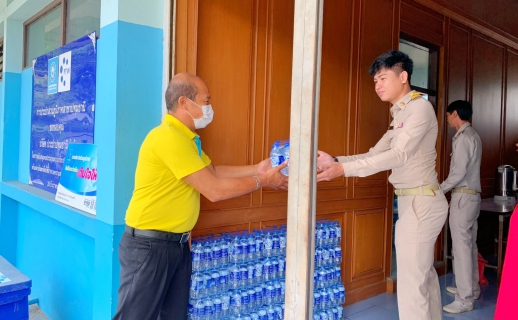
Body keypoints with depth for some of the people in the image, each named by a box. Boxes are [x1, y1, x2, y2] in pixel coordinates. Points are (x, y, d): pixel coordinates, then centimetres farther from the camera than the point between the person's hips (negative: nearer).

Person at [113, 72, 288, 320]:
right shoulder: (169, 137, -21)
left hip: (177, 243, 10)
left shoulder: (185, 138, 12)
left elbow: (213, 171, 17)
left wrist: (256, 169, 8)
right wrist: (262, 181, -9)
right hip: (149, 244, -10)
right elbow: (215, 190, -21)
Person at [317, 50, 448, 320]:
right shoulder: (401, 115, 17)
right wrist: (335, 161, -4)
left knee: (411, 282, -7)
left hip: (420, 202, -10)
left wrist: (344, 169, -29)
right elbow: (374, 155, 11)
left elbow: (399, 155, -23)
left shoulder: (419, 107, -12)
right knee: (424, 274, 18)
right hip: (414, 201, 10)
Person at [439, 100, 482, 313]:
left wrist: (439, 190, -11)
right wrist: (451, 192, 17)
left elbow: (459, 172, -20)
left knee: (461, 246, -7)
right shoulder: (473, 136, 15)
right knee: (470, 244, 16)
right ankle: (472, 288, 28)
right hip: (472, 195, 10)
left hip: (463, 196, -10)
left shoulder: (463, 137, -14)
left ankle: (464, 299, -2)